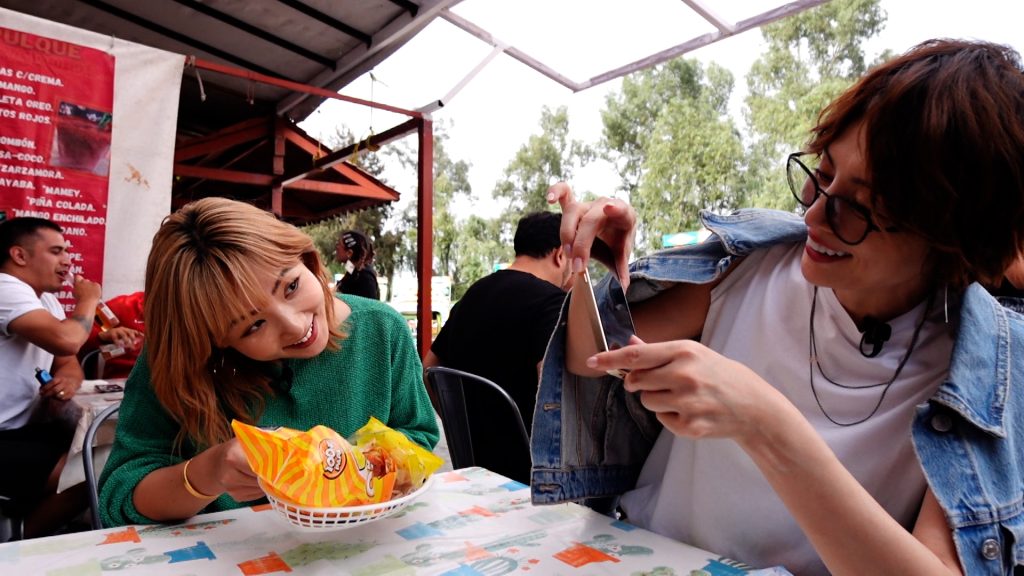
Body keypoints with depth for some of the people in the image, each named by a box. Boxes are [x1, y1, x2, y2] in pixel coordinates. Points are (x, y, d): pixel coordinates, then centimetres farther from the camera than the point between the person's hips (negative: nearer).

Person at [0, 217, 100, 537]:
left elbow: (67, 362, 14)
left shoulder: (47, 300, 12)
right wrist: (88, 301, -12)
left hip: (26, 428, 9)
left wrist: (68, 380, -12)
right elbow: (67, 341, -34)